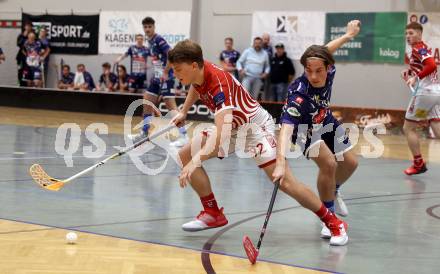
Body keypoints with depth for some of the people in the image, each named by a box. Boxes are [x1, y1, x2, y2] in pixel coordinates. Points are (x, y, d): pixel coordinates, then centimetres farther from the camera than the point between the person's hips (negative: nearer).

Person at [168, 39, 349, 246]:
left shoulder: (219, 84, -35)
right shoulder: (197, 73, -10)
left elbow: (221, 133, -47)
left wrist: (195, 161, -56)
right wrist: (183, 112, 21)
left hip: (255, 126, -9)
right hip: (231, 127, 9)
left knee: (285, 182, -20)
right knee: (185, 155, -2)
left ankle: (334, 223, -7)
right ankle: (213, 214, 7)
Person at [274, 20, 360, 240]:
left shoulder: (328, 71, -28)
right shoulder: (298, 94, -44)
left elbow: (326, 51, -5)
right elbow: (286, 127, -55)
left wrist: (348, 35, 10)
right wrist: (281, 161, -68)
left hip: (326, 123, 7)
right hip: (305, 129, -7)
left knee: (350, 163, 15)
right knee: (329, 164, -26)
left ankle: (332, 192, 47)